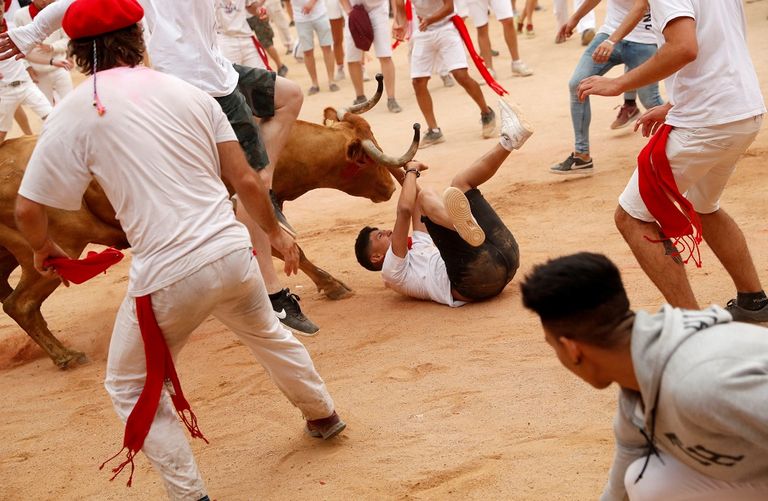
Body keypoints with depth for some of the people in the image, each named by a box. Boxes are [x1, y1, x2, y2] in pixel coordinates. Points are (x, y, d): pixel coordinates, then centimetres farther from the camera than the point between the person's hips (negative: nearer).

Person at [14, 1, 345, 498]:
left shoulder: (75, 112, -3)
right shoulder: (189, 93, 7)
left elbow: (28, 208, -2)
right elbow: (245, 180, 7)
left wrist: (44, 249, 19)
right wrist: (275, 232, 23)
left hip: (169, 275, -4)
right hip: (233, 252, 5)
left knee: (132, 386, 19)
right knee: (268, 334, 34)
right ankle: (323, 415, 52)